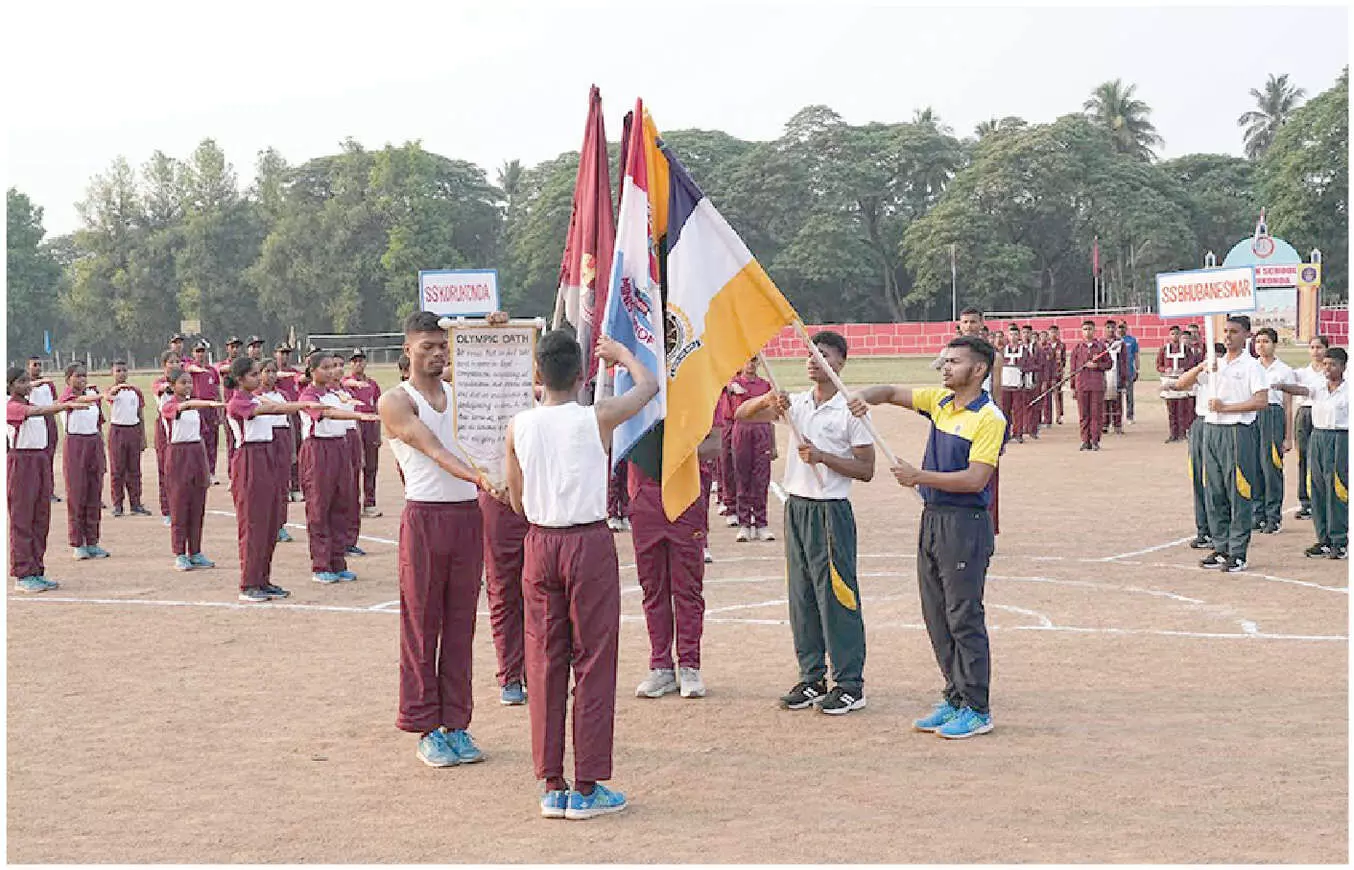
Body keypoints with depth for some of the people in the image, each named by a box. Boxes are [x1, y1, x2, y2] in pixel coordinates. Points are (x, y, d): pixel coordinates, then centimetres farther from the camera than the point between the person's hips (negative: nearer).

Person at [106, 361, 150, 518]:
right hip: (117, 431, -3)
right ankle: (117, 505, 6)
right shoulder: (113, 390, -2)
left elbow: (140, 416, 10)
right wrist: (118, 387, -53)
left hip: (134, 430, 3)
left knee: (134, 469, 7)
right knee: (117, 469, 1)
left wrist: (143, 437, 5)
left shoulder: (136, 391, 7)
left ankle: (136, 503, 11)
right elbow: (110, 395, -30)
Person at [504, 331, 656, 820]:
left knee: (545, 664, 9)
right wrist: (621, 352, 26)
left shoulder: (519, 427, -1)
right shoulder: (597, 419, -10)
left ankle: (552, 785, 13)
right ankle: (586, 788, 6)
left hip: (540, 543, 4)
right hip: (589, 542, -3)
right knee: (593, 662, 3)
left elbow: (517, 501, 9)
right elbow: (649, 385, 9)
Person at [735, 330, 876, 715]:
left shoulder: (850, 410, -7)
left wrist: (823, 457, -19)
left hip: (831, 511, -6)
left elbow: (866, 469, -7)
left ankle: (850, 684, 3)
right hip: (796, 507, 6)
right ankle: (812, 679, 19)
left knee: (836, 595, -4)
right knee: (801, 596, 10)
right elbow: (742, 415, 6)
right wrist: (769, 400, -13)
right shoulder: (796, 403, 8)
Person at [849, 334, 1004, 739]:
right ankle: (955, 699, 22)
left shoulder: (989, 419, -13)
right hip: (932, 519, 8)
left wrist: (921, 477, -20)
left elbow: (975, 479, -20)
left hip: (966, 524, -8)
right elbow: (892, 393, 17)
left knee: (964, 617, -4)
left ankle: (977, 709, 4)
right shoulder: (939, 401, 10)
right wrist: (865, 398, -5)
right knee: (936, 616, 12)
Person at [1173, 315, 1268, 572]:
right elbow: (1181, 384, 14)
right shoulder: (1213, 365, 16)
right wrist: (1200, 367, -4)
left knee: (1239, 494, -4)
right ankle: (1221, 548, 16)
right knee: (1214, 493, 8)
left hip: (1238, 432, -6)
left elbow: (1261, 400, -14)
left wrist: (1225, 407, -14)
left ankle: (1238, 553, -1)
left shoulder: (1251, 366, -3)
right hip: (1211, 430, 7)